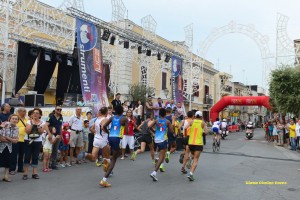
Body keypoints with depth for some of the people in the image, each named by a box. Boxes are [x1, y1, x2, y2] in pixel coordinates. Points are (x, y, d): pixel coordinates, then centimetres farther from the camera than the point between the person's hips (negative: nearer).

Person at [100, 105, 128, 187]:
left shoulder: (112, 118, 11)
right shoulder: (124, 119, 0)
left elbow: (103, 127, 3)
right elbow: (126, 131, -5)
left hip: (110, 137, 5)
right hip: (117, 138, -5)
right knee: (114, 160, -1)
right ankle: (104, 180, -8)